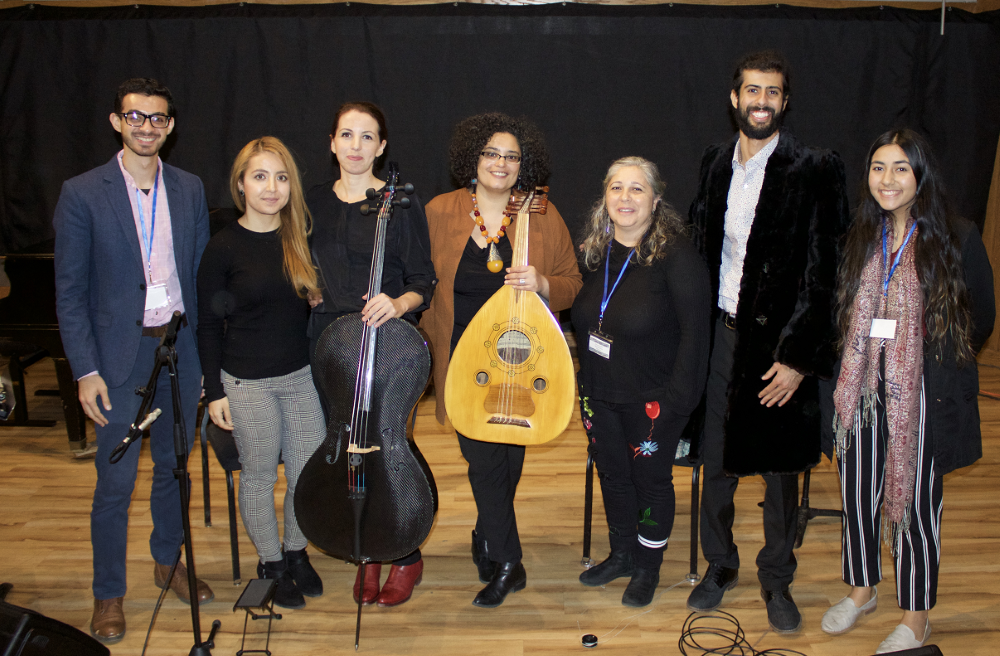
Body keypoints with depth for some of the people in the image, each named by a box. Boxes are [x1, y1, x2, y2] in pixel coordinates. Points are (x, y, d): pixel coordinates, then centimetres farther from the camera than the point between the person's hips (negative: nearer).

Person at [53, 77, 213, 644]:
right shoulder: (83, 194, -6)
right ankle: (109, 593, 19)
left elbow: (201, 275, 8)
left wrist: (208, 354, 5)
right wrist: (86, 369, -11)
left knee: (174, 464, 16)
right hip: (120, 353, -3)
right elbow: (70, 291, -5)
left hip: (180, 346, 4)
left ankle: (168, 561, 36)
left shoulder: (190, 189, 5)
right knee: (116, 480, 2)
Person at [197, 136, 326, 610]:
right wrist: (214, 392, -6)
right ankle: (271, 564, 31)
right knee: (259, 477, 9)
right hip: (247, 383, -4)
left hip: (302, 375, 4)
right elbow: (209, 326, -5)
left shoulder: (301, 239, 2)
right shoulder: (224, 248, -9)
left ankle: (296, 552, 35)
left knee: (310, 471, 9)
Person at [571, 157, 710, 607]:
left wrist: (676, 400, -20)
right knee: (613, 475, 18)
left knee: (651, 480, 11)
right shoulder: (595, 251, 2)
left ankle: (648, 568, 33)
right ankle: (622, 555, 40)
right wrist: (584, 382, 10)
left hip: (652, 399, -5)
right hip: (600, 394, 6)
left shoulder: (676, 254, -18)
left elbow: (695, 330, -18)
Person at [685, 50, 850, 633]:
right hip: (722, 336, 4)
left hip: (780, 344, -4)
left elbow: (822, 274, -11)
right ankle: (720, 565, 34)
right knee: (717, 461, 13)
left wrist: (797, 356, -15)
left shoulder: (815, 171, -9)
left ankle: (776, 579, 30)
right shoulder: (716, 162, 7)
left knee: (781, 470, 11)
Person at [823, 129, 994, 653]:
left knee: (915, 501, 7)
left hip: (924, 396, -4)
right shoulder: (860, 239, 6)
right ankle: (861, 589, 37)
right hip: (863, 390, 4)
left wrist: (938, 364, 0)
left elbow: (981, 318, 2)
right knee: (858, 492, 14)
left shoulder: (957, 238, -7)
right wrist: (857, 364, 7)